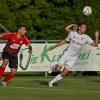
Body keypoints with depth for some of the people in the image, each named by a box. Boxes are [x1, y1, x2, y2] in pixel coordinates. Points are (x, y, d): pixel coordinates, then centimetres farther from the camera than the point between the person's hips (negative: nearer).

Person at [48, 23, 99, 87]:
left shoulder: (86, 38, -3)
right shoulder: (72, 33, -1)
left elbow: (95, 45, -8)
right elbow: (65, 41, 13)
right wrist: (54, 46, 16)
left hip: (73, 58, 1)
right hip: (67, 55, -1)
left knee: (64, 74, -3)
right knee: (58, 69, -14)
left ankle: (52, 82, 17)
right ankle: (55, 67, 22)